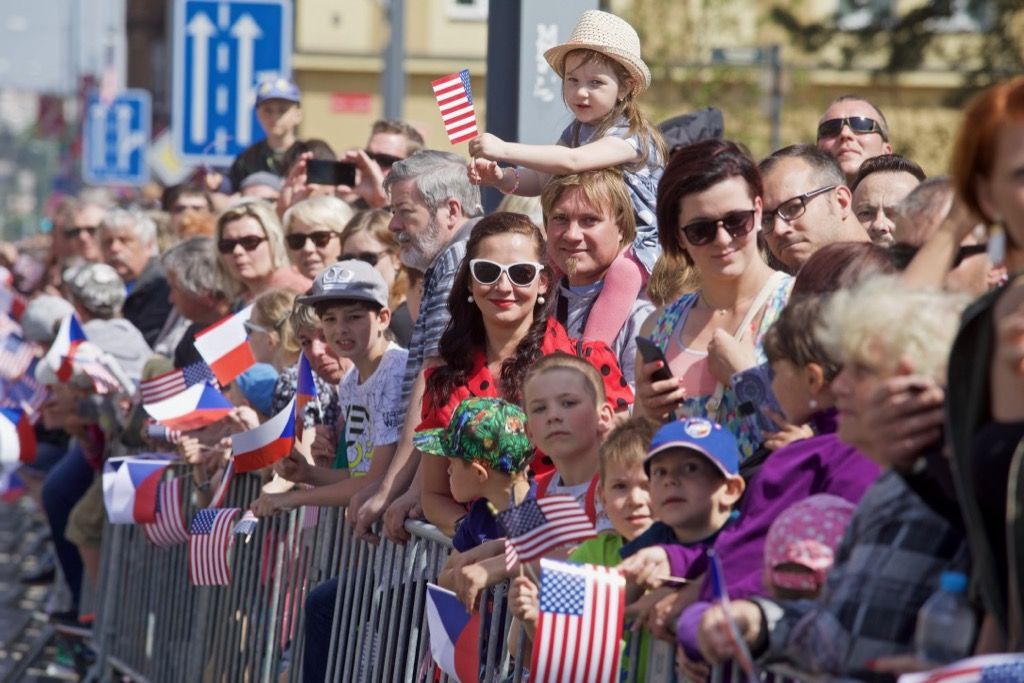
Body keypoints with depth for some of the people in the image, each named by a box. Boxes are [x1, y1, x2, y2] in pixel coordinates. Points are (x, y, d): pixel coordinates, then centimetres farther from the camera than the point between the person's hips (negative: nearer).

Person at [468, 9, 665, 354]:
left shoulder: (629, 135, -18)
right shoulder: (575, 132, 8)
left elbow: (573, 162, -34)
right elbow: (539, 180, 3)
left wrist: (505, 150, -40)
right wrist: (501, 178, -19)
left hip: (637, 246, -9)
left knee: (621, 272, -37)